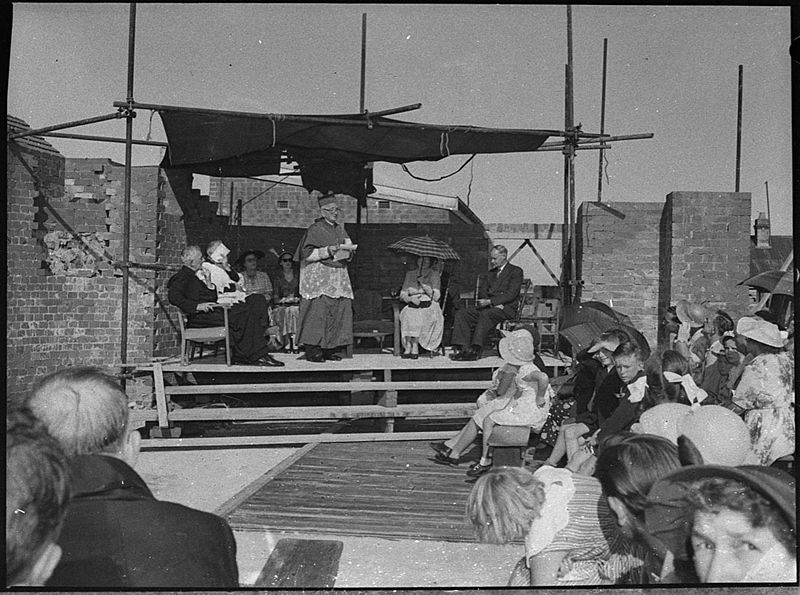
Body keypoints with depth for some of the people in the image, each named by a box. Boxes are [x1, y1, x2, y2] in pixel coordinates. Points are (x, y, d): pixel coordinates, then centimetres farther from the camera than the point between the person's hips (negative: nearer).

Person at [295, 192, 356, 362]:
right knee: (318, 311, -10)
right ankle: (312, 350, -6)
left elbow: (349, 254, 21)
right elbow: (307, 253, -10)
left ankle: (330, 349, 5)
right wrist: (329, 250, -17)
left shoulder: (340, 229, 17)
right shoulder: (315, 229, -3)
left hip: (339, 276, 6)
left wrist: (348, 250, -2)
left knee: (340, 309, -1)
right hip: (318, 276, -6)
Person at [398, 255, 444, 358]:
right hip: (412, 306, 2)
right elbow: (402, 295, 11)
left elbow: (436, 296, -4)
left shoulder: (434, 274, 6)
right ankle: (408, 347, -31)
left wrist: (423, 284, -12)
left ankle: (415, 347, -27)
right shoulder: (410, 274, 15)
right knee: (407, 315, -32)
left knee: (419, 317, -35)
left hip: (429, 306, -2)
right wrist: (411, 298, -11)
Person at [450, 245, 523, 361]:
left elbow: (511, 294, -10)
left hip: (507, 309, -7)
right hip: (490, 307, 7)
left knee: (486, 314, -38)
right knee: (461, 313, -15)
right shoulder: (492, 273, 23)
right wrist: (494, 303, -6)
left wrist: (489, 301, -18)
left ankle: (475, 350, -40)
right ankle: (464, 349, -25)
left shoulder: (516, 271, 1)